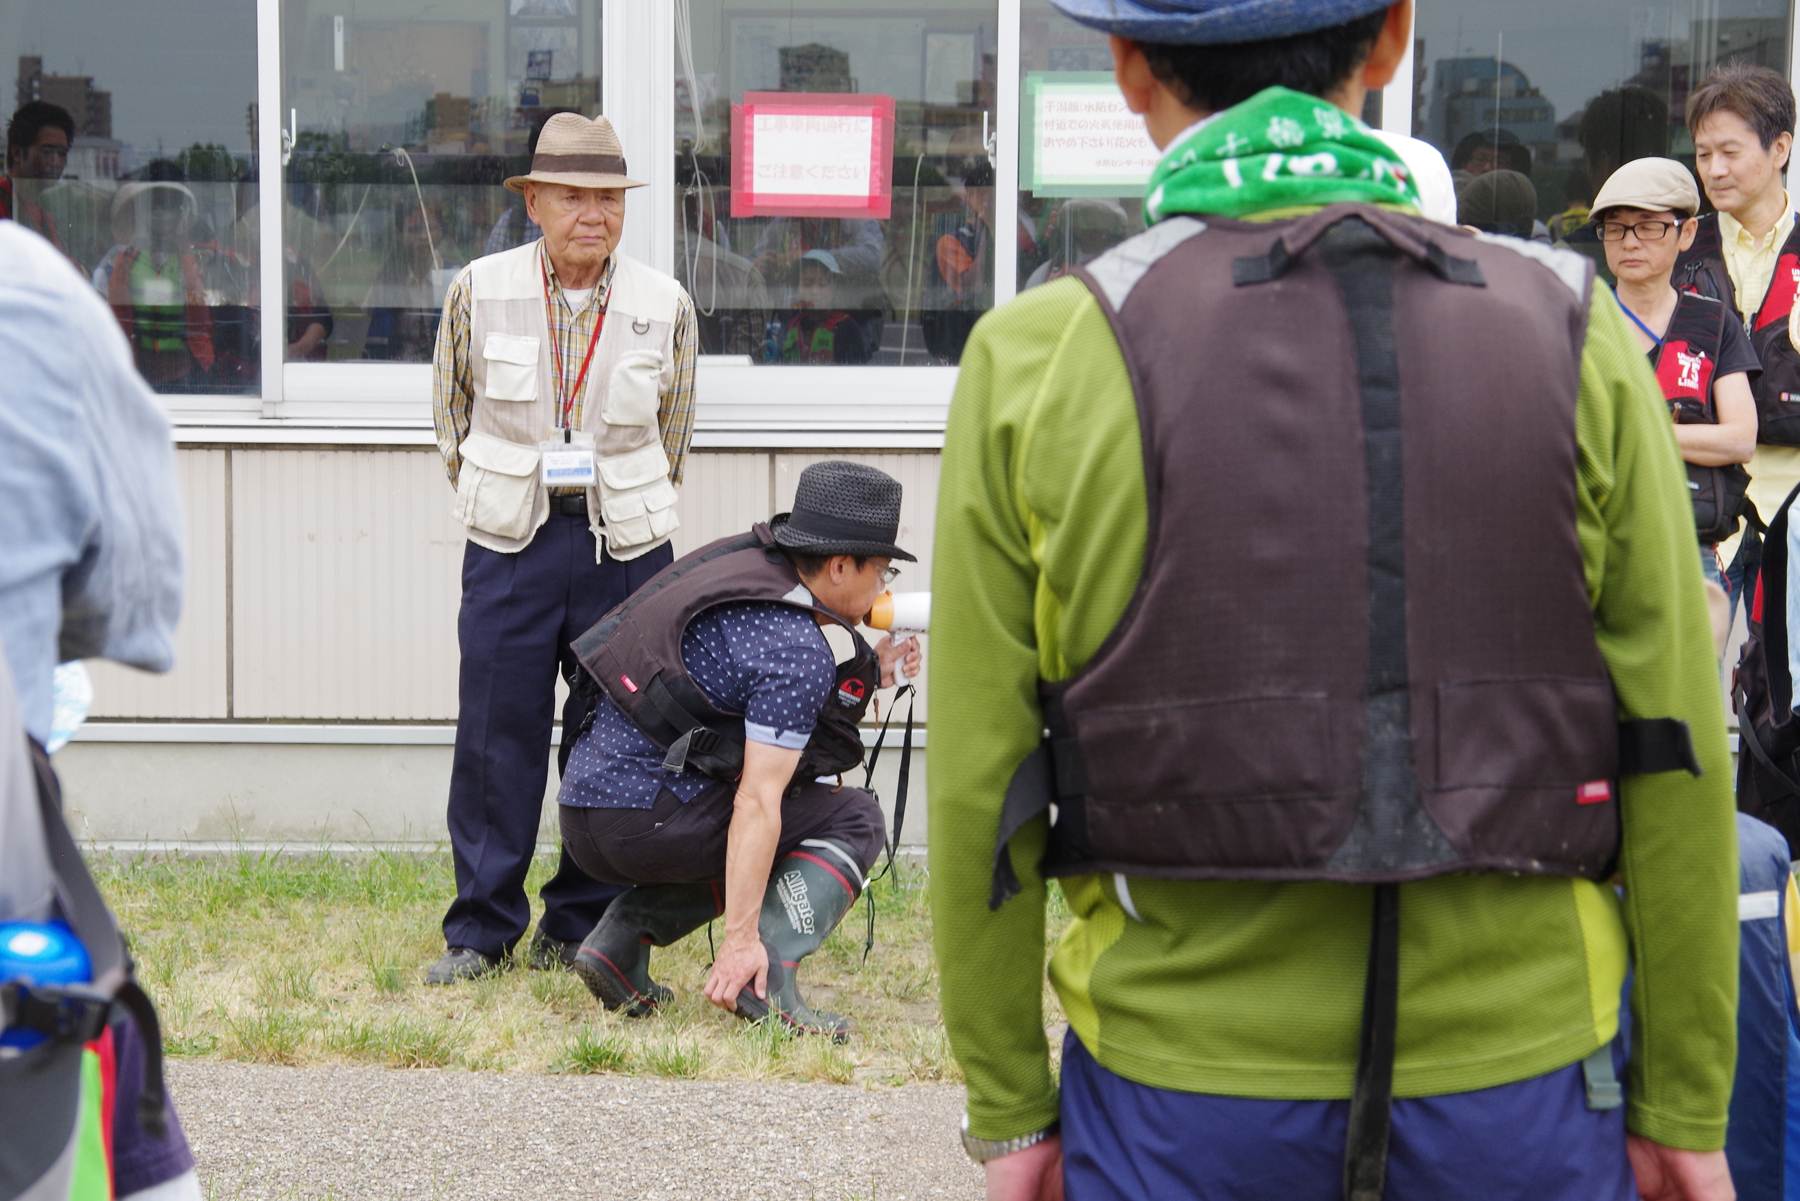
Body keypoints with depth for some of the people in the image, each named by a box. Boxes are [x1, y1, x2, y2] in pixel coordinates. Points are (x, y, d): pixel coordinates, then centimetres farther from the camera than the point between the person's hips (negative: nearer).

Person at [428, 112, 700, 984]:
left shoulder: (665, 308, 2)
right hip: (509, 545, -1)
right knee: (496, 737, -1)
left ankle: (580, 928, 15)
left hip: (625, 546, 1)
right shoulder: (479, 293, 1)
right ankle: (481, 929, 10)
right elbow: (453, 412, 14)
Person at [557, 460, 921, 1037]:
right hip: (645, 818, -9)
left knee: (751, 850, 31)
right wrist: (741, 938, -22)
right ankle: (768, 978, -14)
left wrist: (865, 673, 15)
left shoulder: (748, 560, 10)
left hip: (582, 812, 9)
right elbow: (757, 802, -21)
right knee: (853, 820, 0)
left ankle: (620, 939, 13)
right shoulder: (797, 653, -15)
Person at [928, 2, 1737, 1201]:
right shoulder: (1573, 336, -3)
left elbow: (978, 784, -4)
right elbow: (1675, 757, -2)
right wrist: (1685, 1104, 6)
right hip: (1513, 1092, 1)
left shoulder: (1037, 360, -6)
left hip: (1179, 1102, 0)